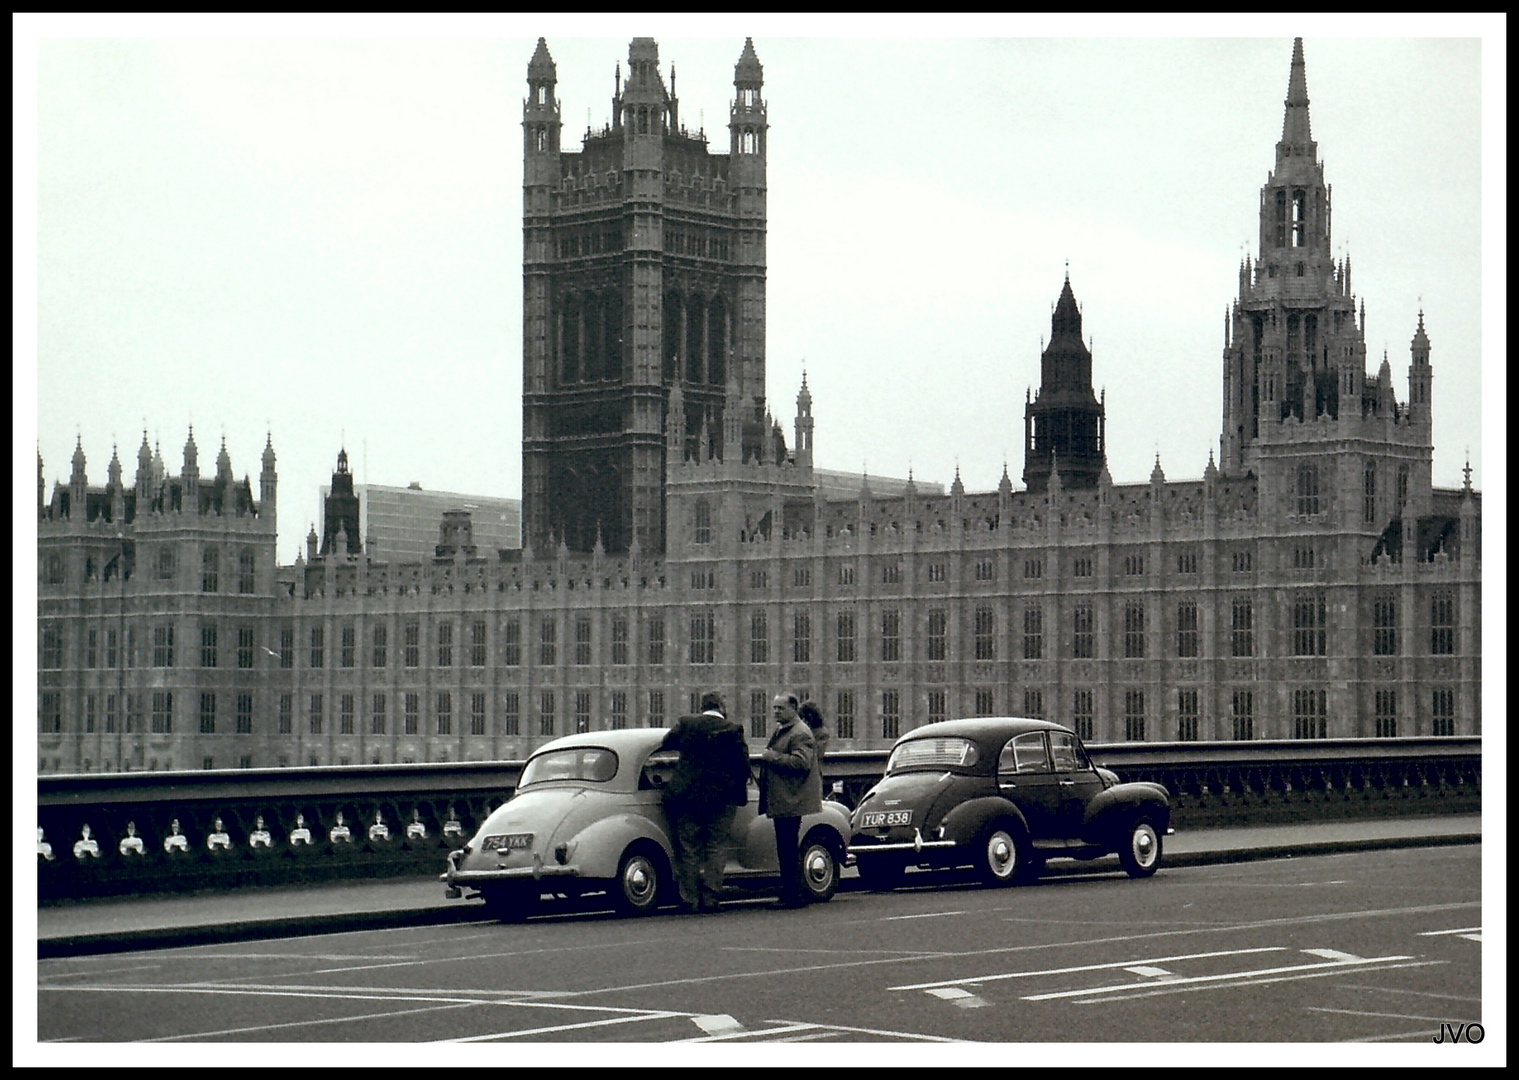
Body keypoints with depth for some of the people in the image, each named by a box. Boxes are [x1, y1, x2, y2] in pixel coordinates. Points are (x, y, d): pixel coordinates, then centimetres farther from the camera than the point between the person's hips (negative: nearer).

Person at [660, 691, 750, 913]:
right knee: (716, 849, 7)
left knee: (688, 850, 7)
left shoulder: (685, 724, -1)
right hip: (721, 799, -1)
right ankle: (710, 898, 1)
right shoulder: (733, 730, -6)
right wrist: (739, 792, 10)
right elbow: (743, 765, -6)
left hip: (686, 795, 2)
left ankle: (689, 900, 7)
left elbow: (665, 743, 12)